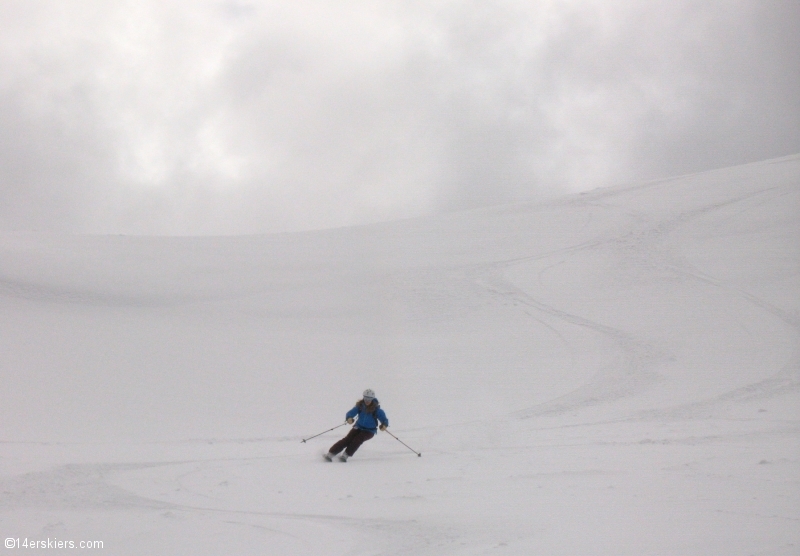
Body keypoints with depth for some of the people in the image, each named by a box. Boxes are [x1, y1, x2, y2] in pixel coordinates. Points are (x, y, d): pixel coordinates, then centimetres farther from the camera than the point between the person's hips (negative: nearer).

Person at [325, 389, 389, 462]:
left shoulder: (376, 409, -15)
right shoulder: (360, 406, -8)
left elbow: (384, 419, -15)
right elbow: (351, 413, -16)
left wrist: (384, 425, -37)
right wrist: (349, 418, -39)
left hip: (369, 431, -2)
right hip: (359, 427, 2)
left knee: (358, 439, -29)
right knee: (348, 439, -18)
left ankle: (345, 455, -26)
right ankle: (330, 454, -20)